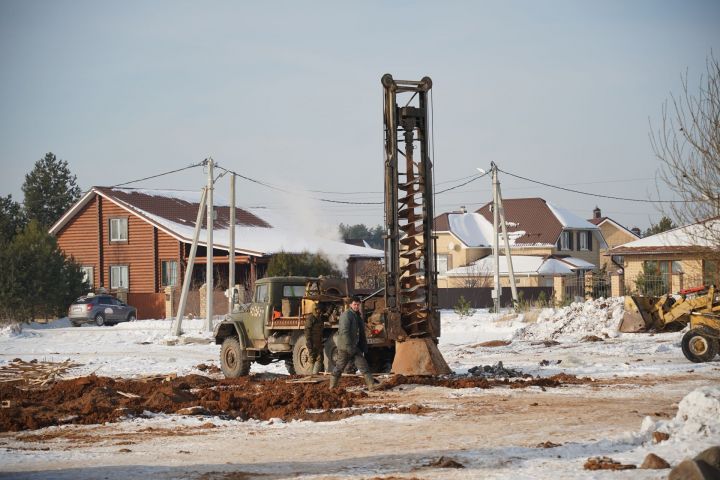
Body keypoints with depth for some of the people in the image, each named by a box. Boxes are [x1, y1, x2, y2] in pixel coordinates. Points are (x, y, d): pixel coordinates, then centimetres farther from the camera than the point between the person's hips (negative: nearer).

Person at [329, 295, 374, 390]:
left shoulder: (358, 316, 15)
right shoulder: (346, 315, -14)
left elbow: (361, 333, 22)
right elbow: (344, 331, -22)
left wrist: (364, 346, 18)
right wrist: (349, 346, -26)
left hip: (355, 347, 8)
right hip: (345, 347, -8)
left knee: (363, 365, -2)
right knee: (339, 367, 3)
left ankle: (371, 386, -6)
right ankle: (332, 387, 14)